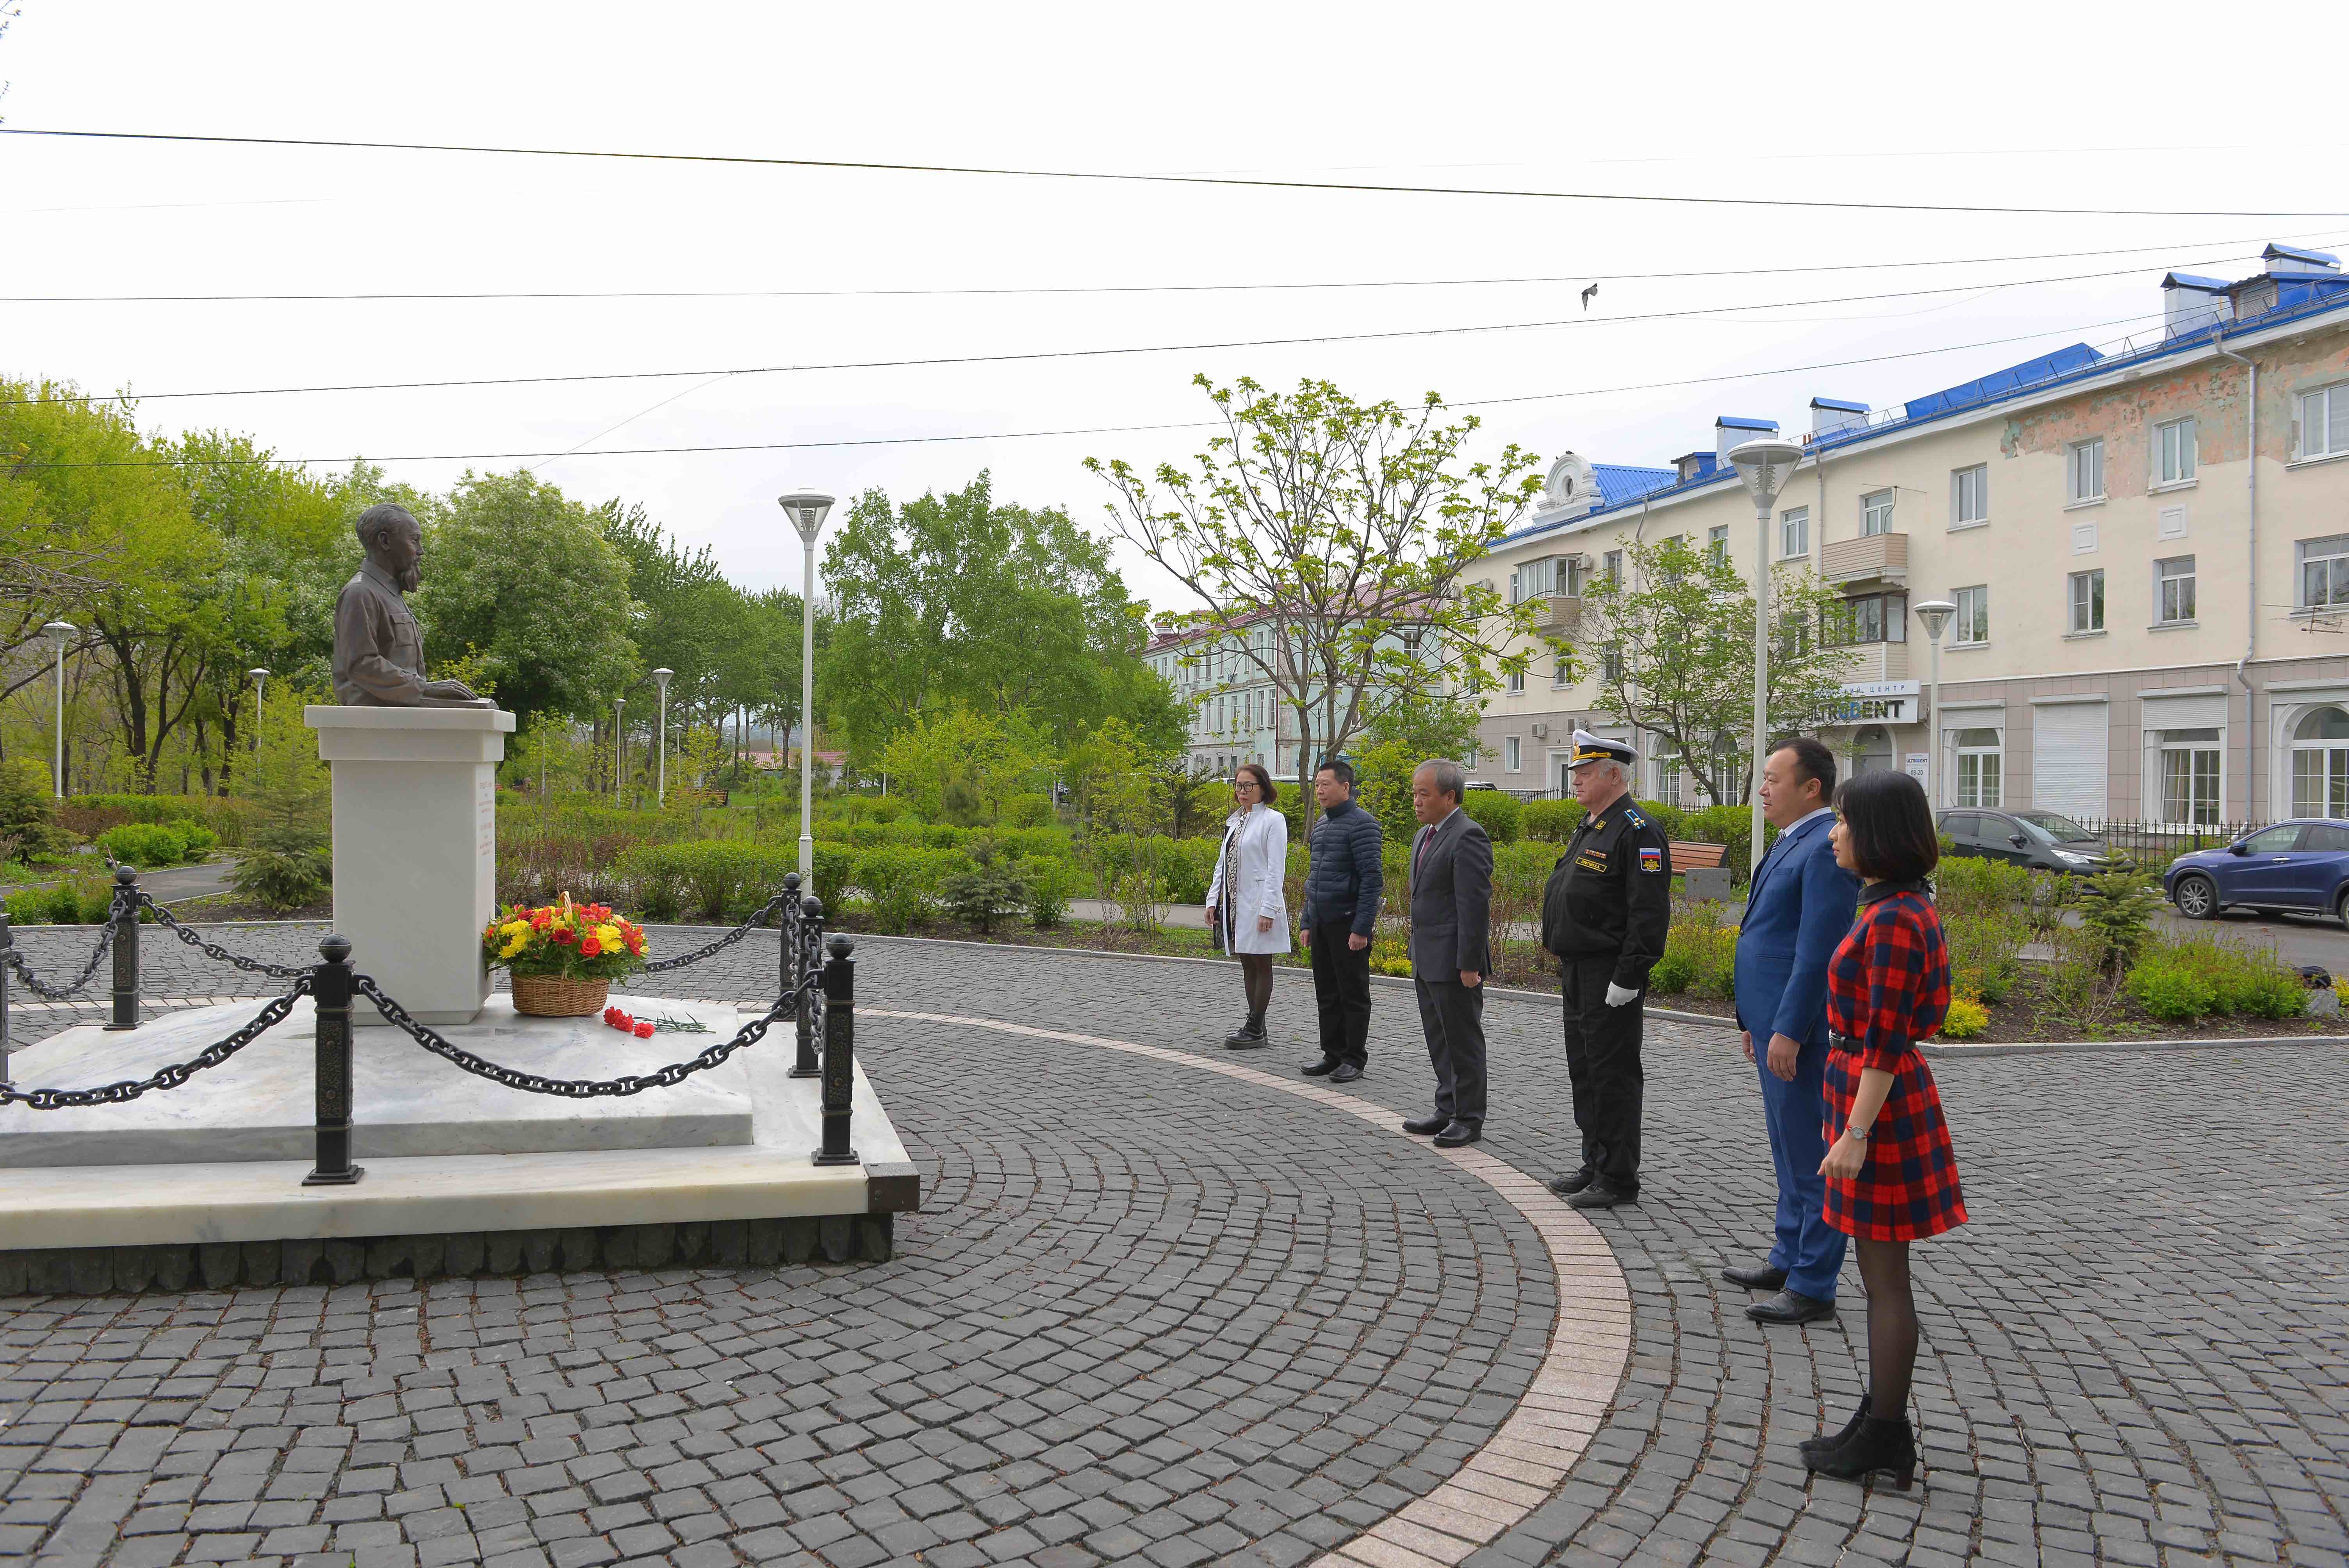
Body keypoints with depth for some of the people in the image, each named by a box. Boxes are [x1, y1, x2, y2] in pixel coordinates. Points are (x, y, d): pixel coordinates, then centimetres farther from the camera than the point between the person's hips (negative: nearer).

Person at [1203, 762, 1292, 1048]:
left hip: (1259, 904, -8)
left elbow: (1276, 869, -14)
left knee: (1261, 965, 0)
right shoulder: (1234, 821, 15)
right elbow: (1223, 863, 17)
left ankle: (1256, 1030, 4)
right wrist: (1213, 900, 10)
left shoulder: (1273, 820, -8)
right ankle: (1255, 1026, 18)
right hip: (1235, 903, 8)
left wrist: (1268, 910, -19)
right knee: (1247, 965, 11)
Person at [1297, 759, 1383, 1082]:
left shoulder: (1361, 823, -12)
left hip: (1349, 925, -8)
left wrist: (1362, 928, -20)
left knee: (1353, 995, 1)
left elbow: (1372, 879, -17)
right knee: (1327, 994, 12)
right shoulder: (1321, 825, 15)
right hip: (1322, 924, 8)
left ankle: (1354, 1059, 9)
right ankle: (1333, 1055, 21)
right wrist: (1306, 922, 17)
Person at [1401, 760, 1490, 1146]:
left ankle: (1469, 1118, 10)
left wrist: (1469, 964, -21)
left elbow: (1475, 904, -20)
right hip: (1427, 961, 10)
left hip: (1454, 963, -10)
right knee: (1439, 1042, 16)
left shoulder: (1468, 837, -16)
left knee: (1463, 1042, 1)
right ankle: (1448, 1111, 25)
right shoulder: (1423, 835, 15)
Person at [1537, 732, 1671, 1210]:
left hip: (1610, 979, -10)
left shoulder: (1637, 832, -15)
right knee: (1585, 1073, 16)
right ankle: (1596, 1165, 26)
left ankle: (1619, 1179, 6)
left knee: (1612, 1076, -3)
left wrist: (1627, 977, -22)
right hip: (1578, 974, 10)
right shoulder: (1589, 828, 17)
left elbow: (1649, 914, -21)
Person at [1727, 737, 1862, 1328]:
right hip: (1777, 1020, 11)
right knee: (1790, 1150, 19)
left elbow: (1819, 950, -23)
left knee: (1810, 1156, -2)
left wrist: (1788, 1029, -23)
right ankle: (1790, 1260, 31)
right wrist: (1756, 1019, 21)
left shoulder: (1828, 848, -17)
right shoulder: (1794, 843, 15)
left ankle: (1813, 1287, 7)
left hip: (1801, 1029, -11)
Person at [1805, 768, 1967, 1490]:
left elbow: (1885, 1042, -22)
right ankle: (1882, 1424, 27)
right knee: (1881, 1274, 16)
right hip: (1871, 1094, 10)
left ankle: (1885, 1440, 13)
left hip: (1880, 1105, -10)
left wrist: (1855, 1133, -20)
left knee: (1885, 1278, 1)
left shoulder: (1894, 920, -21)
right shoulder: (1899, 907, 10)